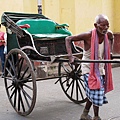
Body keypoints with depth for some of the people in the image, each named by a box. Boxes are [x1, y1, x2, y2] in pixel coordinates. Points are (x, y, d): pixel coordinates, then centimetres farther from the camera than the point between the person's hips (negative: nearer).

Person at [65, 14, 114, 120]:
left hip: (100, 68, 6)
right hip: (89, 68, -6)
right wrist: (70, 56, -29)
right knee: (97, 91, -13)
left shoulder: (109, 34, -8)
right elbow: (68, 39, -19)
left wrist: (110, 52, 12)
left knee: (93, 94, 18)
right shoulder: (88, 35, -23)